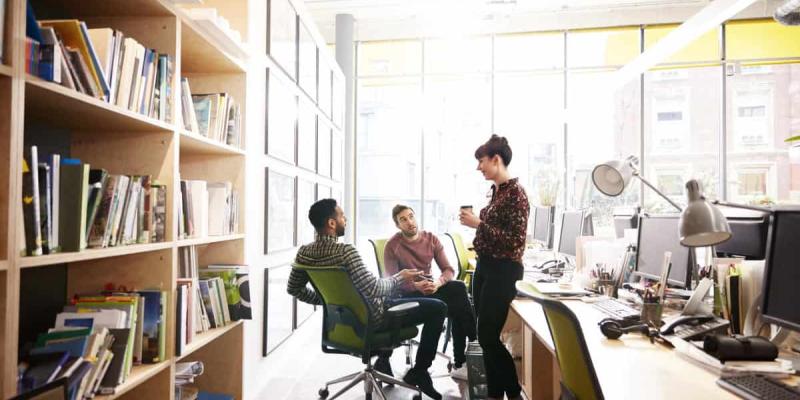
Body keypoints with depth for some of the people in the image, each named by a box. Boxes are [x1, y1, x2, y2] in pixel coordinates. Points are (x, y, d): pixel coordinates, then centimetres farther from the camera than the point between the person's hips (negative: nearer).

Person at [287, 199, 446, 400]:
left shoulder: (304, 253, -6)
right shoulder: (345, 251, -30)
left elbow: (293, 288, 5)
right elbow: (373, 289, -30)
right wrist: (399, 278, -12)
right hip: (368, 318, -8)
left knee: (392, 296, 36)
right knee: (437, 308, 0)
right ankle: (418, 372, 8)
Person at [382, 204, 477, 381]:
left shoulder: (431, 239, 0)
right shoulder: (392, 246, -10)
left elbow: (449, 270, -5)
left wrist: (438, 282, -27)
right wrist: (417, 285, -29)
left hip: (430, 287, 4)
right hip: (407, 294, -4)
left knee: (459, 287, -27)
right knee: (458, 306, -26)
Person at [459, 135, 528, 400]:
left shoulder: (515, 192, -15)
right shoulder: (496, 190, 10)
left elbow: (515, 240, -20)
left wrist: (478, 224, -20)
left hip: (503, 271, -9)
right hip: (485, 266, 9)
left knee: (489, 336, -1)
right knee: (485, 334, 13)